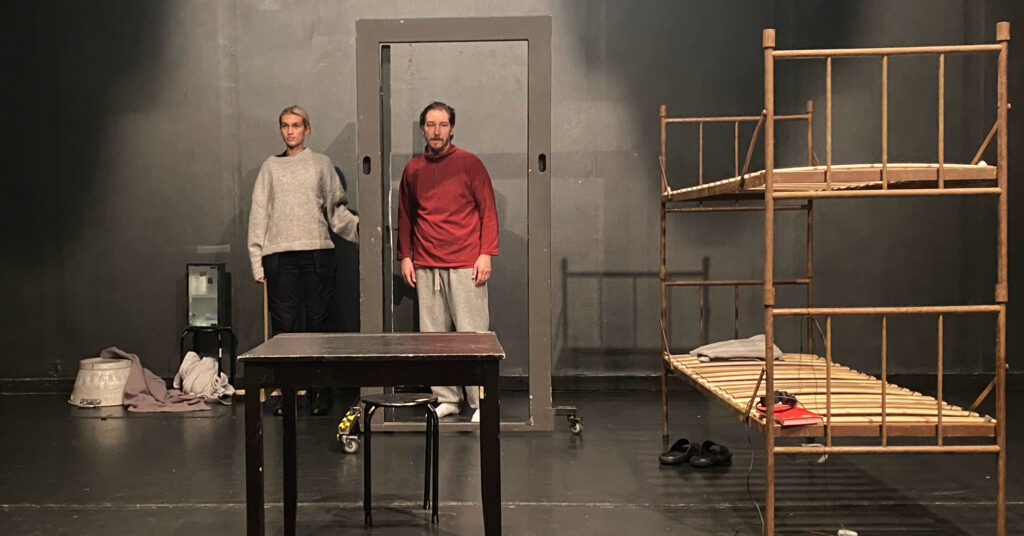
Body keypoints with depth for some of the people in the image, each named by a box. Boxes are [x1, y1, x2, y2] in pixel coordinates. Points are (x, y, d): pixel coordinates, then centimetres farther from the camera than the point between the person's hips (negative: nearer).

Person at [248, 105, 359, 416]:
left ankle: (319, 393, 7)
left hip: (317, 251, -1)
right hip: (280, 254, 1)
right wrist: (257, 260, 3)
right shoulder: (270, 167, 15)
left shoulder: (321, 164, 12)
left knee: (318, 323, -1)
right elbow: (258, 215, 11)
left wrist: (360, 227, -11)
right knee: (284, 325, -1)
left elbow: (337, 210, 8)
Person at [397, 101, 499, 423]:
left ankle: (481, 402, 3)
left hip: (465, 265, -4)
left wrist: (486, 253, -6)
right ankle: (446, 398, 13)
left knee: (472, 333, -4)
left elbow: (488, 211, 2)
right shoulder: (412, 169, 13)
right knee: (433, 335, 3)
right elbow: (405, 216, 19)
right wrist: (405, 256, 11)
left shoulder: (470, 164, 3)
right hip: (425, 266, 4)